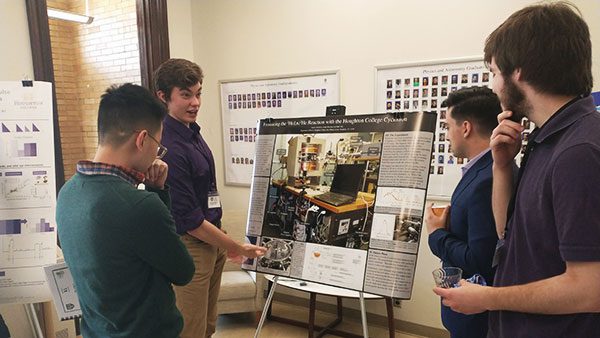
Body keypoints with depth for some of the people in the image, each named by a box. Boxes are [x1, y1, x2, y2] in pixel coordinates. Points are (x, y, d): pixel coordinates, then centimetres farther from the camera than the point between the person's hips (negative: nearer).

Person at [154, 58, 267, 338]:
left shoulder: (191, 129, 5)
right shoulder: (168, 147, -24)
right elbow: (190, 221, -21)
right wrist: (236, 249, -11)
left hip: (211, 239, 9)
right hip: (189, 246, -9)